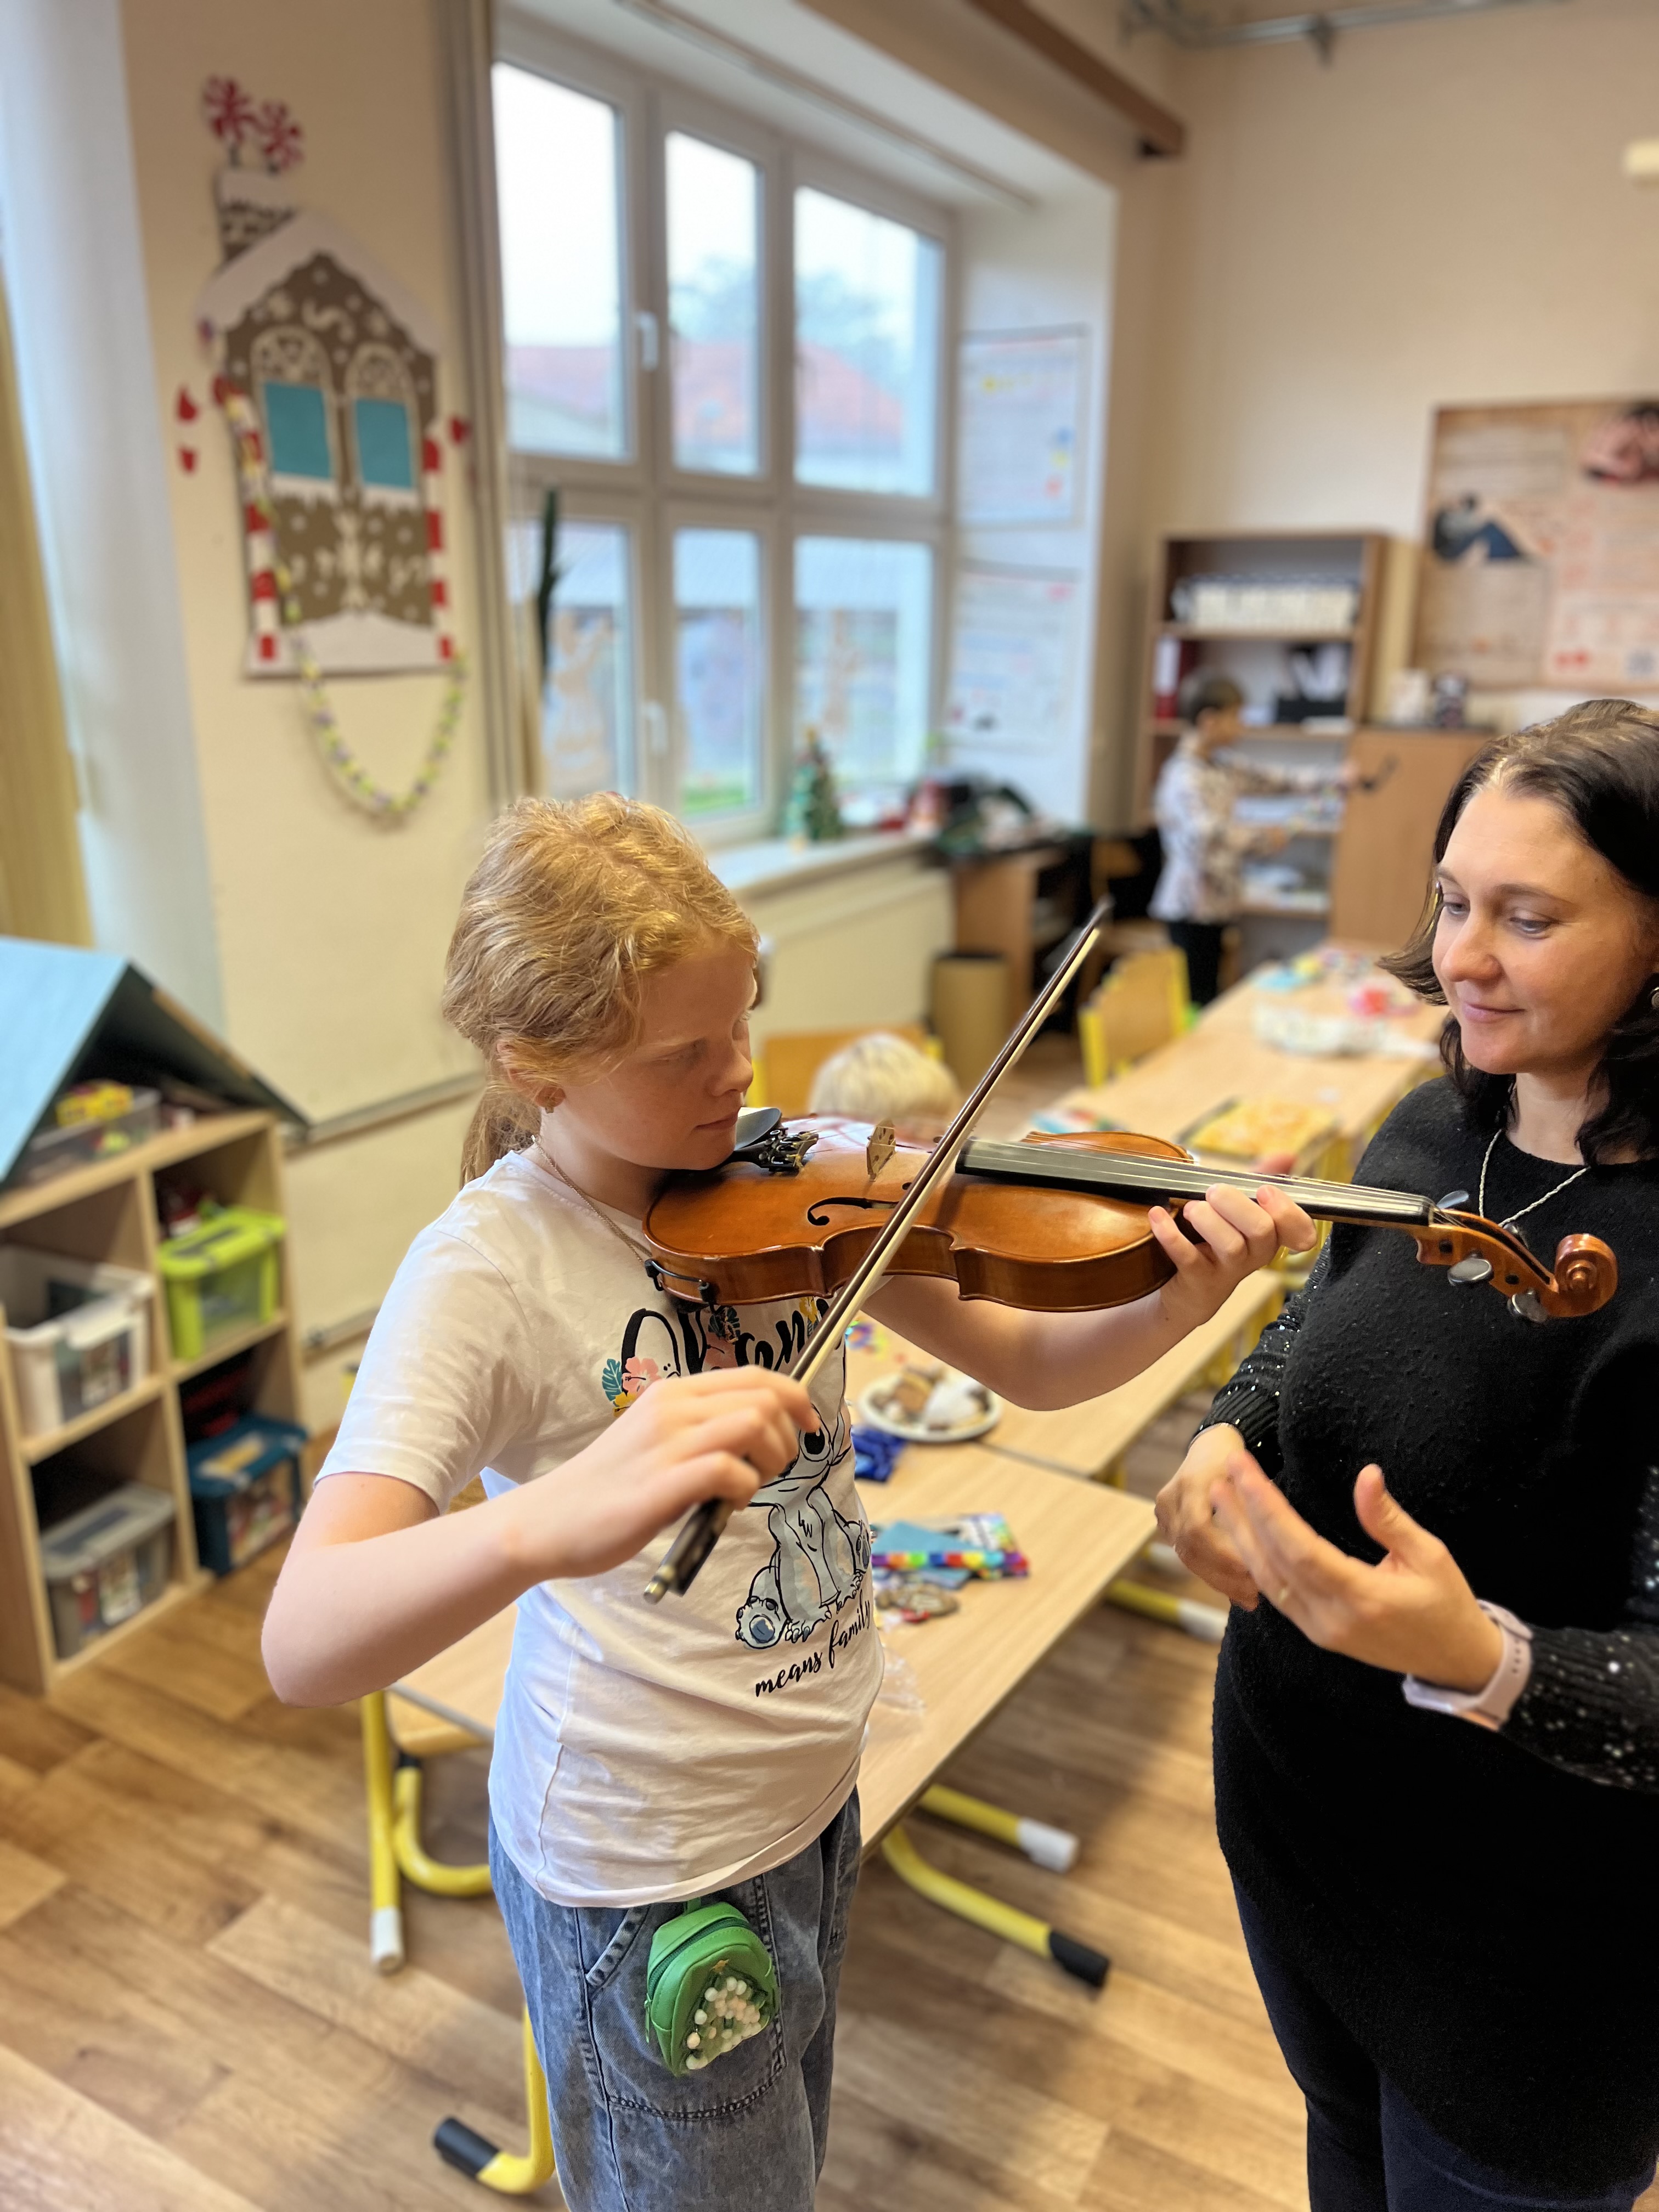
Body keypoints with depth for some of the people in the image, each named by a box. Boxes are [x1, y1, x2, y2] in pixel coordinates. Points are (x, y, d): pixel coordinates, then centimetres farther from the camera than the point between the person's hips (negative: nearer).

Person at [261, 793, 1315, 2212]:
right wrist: (552, 1518, -55)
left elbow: (1028, 1360, -6)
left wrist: (1178, 1308, -27)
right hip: (648, 1878, -5)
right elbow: (302, 1645, -35)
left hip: (816, 1801, 6)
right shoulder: (489, 1269, -24)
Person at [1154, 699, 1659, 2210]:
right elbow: (1312, 1343, 7)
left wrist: (1481, 1662, -43)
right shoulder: (1431, 1130, -8)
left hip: (1529, 1940, -5)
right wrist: (1225, 1443, -12)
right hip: (1297, 1804, 6)